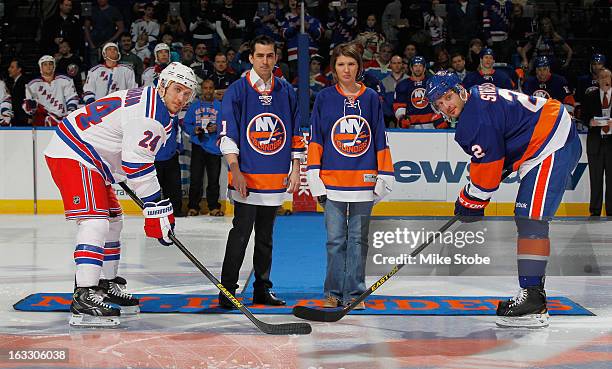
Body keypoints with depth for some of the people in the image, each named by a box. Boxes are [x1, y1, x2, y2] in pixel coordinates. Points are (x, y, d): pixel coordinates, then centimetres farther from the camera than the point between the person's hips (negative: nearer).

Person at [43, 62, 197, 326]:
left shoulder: (147, 100, 13)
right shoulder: (150, 114, -21)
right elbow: (137, 165, -24)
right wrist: (157, 206, -21)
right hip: (71, 156, -12)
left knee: (112, 220, 19)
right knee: (95, 222, -22)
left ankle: (106, 285, 32)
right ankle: (84, 297, -29)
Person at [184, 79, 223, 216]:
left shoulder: (220, 106, 5)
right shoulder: (194, 106, 10)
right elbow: (186, 124, 11)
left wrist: (216, 129, -18)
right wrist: (194, 130, -8)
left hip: (214, 147, -1)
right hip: (198, 146, 1)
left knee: (213, 179, 2)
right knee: (195, 178, 1)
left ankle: (214, 206, 10)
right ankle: (193, 206, 7)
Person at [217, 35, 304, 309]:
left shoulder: (286, 92, 9)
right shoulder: (237, 91, -4)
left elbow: (295, 134, 14)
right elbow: (227, 135, -8)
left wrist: (295, 170, 8)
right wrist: (236, 172, -14)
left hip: (276, 179, 4)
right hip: (247, 177, -4)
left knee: (265, 237, 13)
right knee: (240, 234, -6)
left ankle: (262, 290, 20)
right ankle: (227, 290, 0)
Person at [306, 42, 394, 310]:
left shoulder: (371, 98, 6)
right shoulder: (324, 98, 4)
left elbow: (380, 140, 9)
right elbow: (315, 140, 4)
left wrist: (384, 177, 4)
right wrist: (314, 178, -3)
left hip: (363, 180, 1)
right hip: (332, 180, -1)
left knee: (358, 239, 5)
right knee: (335, 239, 1)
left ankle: (354, 294, 10)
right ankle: (334, 293, 10)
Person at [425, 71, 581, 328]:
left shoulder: (476, 118, -17)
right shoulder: (480, 94, 15)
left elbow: (487, 166, -14)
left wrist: (472, 202, -1)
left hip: (551, 149, -11)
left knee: (530, 220, -17)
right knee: (527, 219, 16)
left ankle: (532, 303, -23)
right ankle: (533, 290, 23)